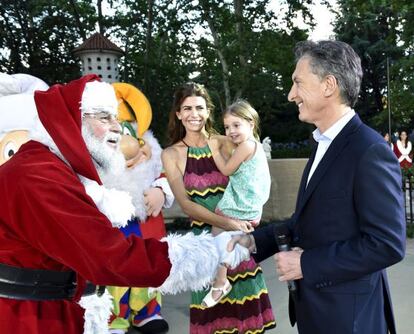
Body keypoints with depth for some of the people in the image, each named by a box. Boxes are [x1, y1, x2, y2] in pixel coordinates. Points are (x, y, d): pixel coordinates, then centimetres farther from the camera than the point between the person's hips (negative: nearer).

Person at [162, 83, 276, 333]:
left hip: (239, 233, 1)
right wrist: (226, 223, -18)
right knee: (211, 307, 10)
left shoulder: (225, 143, 0)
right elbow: (185, 204, -8)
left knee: (244, 302, 11)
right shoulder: (171, 154, -3)